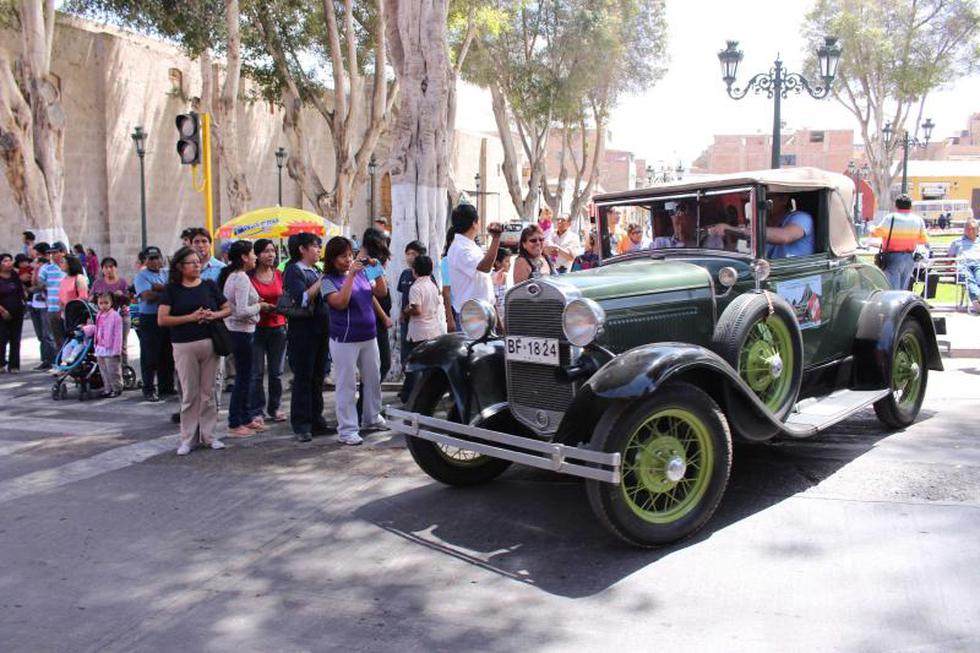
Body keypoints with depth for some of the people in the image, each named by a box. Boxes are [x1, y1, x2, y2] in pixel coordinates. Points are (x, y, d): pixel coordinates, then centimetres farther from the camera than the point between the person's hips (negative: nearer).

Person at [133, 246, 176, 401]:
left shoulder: (167, 273, 13)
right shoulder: (141, 276, -1)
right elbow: (147, 296, -15)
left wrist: (159, 288, -16)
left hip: (167, 318, 5)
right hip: (149, 320, -5)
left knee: (167, 355, 11)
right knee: (149, 356, 0)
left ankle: (166, 385, 23)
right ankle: (149, 389, 7)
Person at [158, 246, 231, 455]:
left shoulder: (209, 286, 9)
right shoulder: (171, 289, 1)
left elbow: (227, 309, 13)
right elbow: (162, 320, -7)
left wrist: (214, 315, -8)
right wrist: (190, 317, -15)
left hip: (210, 343, 3)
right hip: (185, 346, -2)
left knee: (208, 392, 8)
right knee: (189, 394, 0)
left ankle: (208, 435, 17)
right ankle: (187, 438, 11)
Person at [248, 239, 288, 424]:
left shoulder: (280, 275, 6)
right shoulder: (250, 276, -5)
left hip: (278, 327, 4)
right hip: (257, 328, -3)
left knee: (276, 372, 9)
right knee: (257, 372, -1)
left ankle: (274, 408, 21)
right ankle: (256, 411, 9)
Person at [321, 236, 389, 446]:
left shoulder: (362, 274, 7)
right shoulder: (329, 280, -8)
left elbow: (381, 292, 6)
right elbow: (340, 302, -23)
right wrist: (351, 275, -24)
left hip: (369, 337, 6)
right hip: (345, 340, -6)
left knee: (373, 379, 17)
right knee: (347, 385, -1)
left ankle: (372, 418, 34)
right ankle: (347, 429, 5)